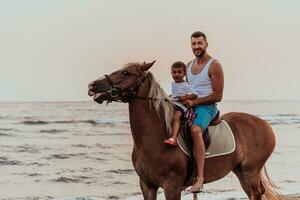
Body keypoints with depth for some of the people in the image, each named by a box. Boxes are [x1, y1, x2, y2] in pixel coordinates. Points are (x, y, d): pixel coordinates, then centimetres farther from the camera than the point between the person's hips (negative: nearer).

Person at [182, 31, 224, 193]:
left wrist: (194, 101, -16)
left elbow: (217, 96, -10)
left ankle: (200, 177, -40)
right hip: (189, 105, 8)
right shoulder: (189, 65, 16)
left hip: (206, 107, -8)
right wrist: (183, 98, 3)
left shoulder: (214, 66, -6)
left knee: (195, 129, -36)